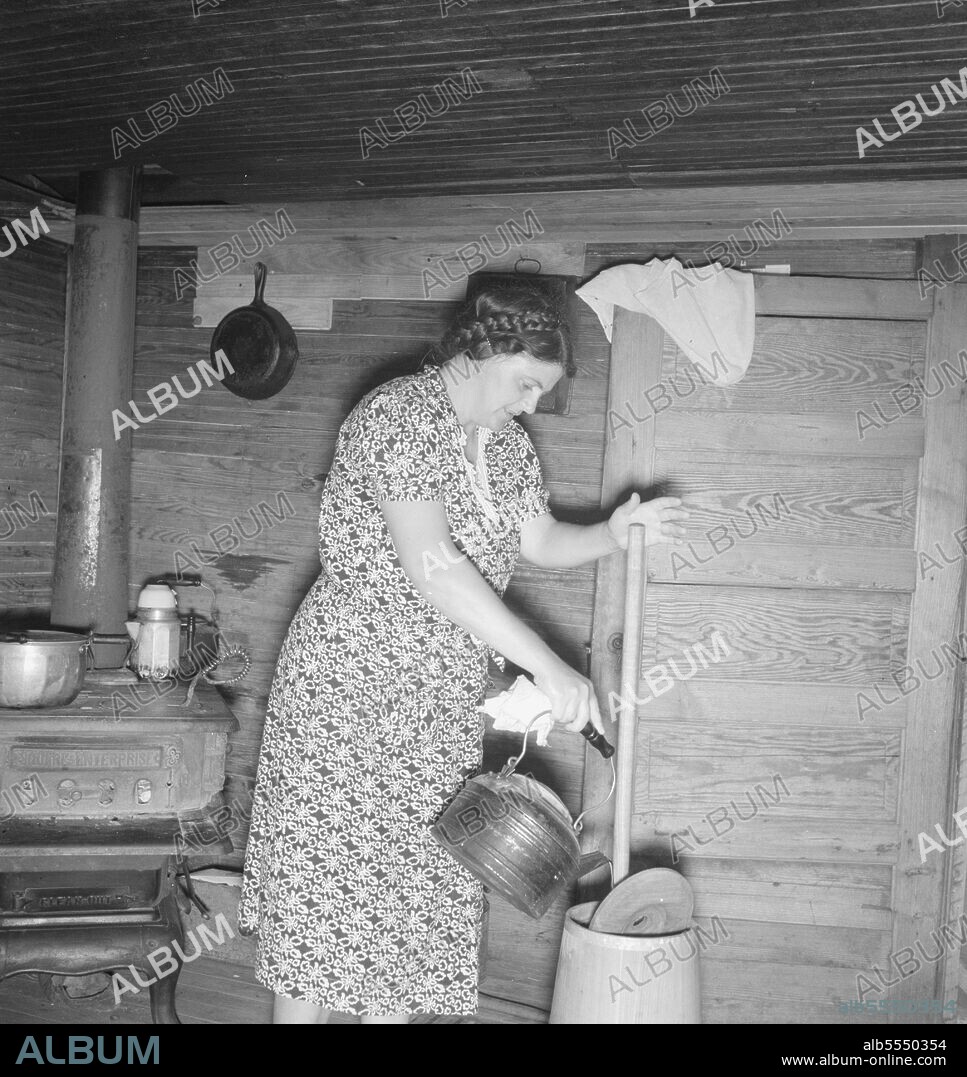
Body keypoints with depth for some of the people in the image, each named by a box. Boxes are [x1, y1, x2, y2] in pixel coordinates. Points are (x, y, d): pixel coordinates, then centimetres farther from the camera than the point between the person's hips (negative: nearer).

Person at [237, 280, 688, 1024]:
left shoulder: (507, 441, 7)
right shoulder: (398, 418, -20)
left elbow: (541, 542, 11)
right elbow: (429, 563, -31)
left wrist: (612, 535, -10)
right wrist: (545, 664, -33)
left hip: (443, 699, 7)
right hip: (351, 683, -7)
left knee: (418, 879, 13)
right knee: (327, 876, 3)